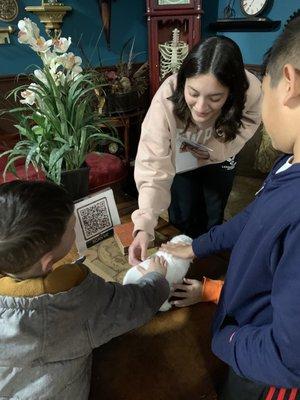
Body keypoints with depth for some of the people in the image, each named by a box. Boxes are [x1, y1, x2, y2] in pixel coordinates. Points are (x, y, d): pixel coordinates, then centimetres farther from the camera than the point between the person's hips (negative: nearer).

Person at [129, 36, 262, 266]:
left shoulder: (251, 92, -35)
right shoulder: (166, 99, -41)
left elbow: (243, 129, -13)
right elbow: (154, 165, -42)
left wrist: (214, 152, -28)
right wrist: (144, 226, -50)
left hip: (220, 159, 2)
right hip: (181, 160, -1)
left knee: (214, 216, 12)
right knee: (183, 217, 5)